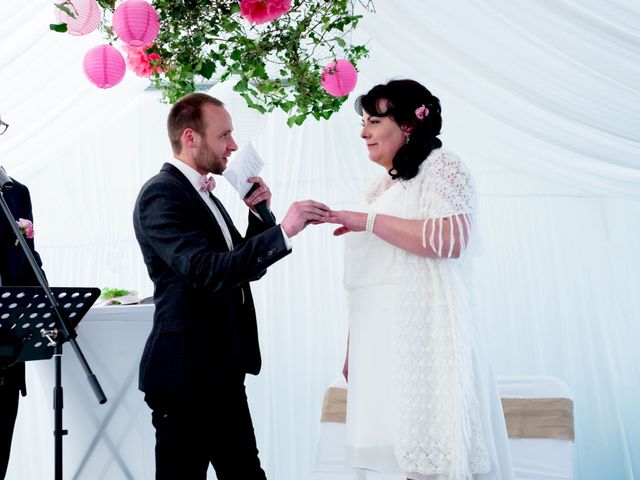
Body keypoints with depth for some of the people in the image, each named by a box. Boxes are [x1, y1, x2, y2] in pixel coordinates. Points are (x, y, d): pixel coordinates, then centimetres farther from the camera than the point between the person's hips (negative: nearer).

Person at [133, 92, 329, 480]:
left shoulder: (203, 195, 15)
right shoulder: (162, 194, -14)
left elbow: (244, 266, 19)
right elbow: (206, 271, -27)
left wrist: (259, 213, 4)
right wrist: (283, 231, -30)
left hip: (224, 372, 9)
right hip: (186, 375, -9)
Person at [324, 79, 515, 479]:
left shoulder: (441, 166, -1)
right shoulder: (383, 187, 22)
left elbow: (452, 238, -19)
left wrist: (368, 221, -15)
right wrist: (353, 349, 19)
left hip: (423, 335, -7)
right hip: (382, 341, 7)